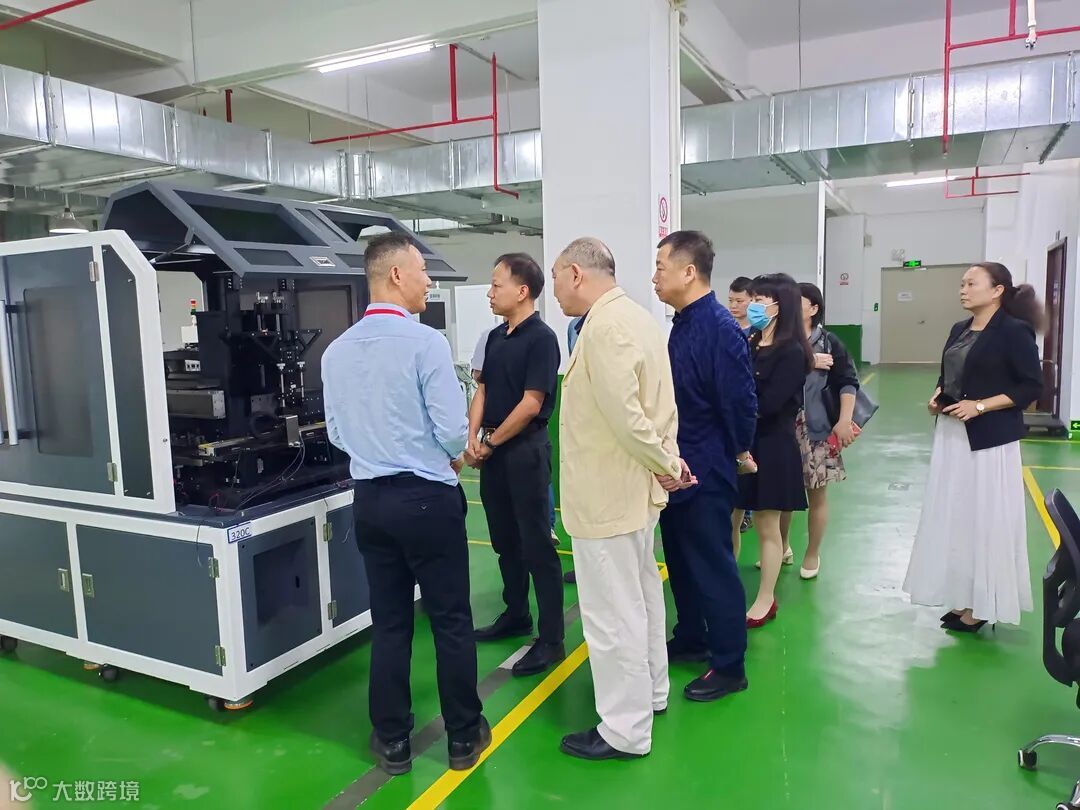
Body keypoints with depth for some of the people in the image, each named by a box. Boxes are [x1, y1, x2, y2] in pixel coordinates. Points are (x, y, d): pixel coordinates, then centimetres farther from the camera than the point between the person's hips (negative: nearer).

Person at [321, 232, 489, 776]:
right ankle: (464, 737, 24)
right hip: (427, 498, -5)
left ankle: (392, 742, 27)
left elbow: (337, 434, 11)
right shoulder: (424, 342, -16)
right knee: (451, 621, 9)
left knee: (388, 623, 15)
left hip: (369, 499, 6)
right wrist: (454, 458, 5)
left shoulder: (336, 351, 4)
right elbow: (453, 429, -16)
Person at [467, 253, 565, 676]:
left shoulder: (541, 338, -13)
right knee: (505, 541, 17)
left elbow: (531, 404, -17)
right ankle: (516, 615, 33)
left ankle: (551, 639, 7)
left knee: (536, 545, -2)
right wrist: (474, 437, -1)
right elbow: (483, 390, 13)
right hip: (494, 452, 8)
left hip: (525, 451, -8)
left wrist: (491, 442, -10)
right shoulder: (496, 336, 11)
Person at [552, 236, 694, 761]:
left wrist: (664, 463, -14)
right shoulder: (635, 316, 10)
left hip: (607, 495, -10)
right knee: (640, 593, 23)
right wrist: (667, 458, 5)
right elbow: (656, 404, 11)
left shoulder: (605, 326, -22)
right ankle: (650, 692, 42)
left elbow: (624, 414, -27)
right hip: (634, 488, 10)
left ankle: (625, 731, 17)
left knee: (612, 612, 2)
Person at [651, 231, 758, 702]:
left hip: (706, 472, -9)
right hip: (678, 466, 9)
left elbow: (740, 401, -20)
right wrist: (671, 457, 13)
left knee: (714, 568, 4)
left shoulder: (720, 329, -22)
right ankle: (691, 640, 39)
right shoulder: (683, 322, 6)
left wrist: (738, 453, -5)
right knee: (681, 561, 21)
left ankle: (729, 667, 21)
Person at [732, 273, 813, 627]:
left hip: (772, 446, -6)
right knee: (729, 521, 11)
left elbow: (766, 404, -20)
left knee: (767, 527, 7)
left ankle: (765, 600, 22)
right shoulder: (748, 345, 6)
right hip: (741, 441, 6)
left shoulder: (792, 352, -12)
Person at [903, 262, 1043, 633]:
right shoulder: (959, 330, 10)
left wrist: (979, 406, -19)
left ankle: (982, 604, 14)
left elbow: (1032, 386, -13)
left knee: (985, 518, 1)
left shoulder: (1014, 331, -11)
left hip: (989, 439, -7)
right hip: (951, 435, 7)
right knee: (953, 515, 11)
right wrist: (937, 397, 0)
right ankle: (962, 597, 23)